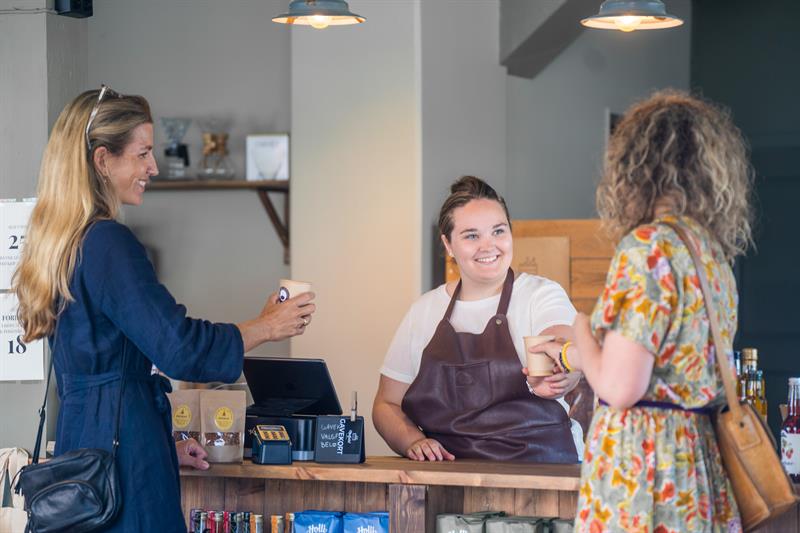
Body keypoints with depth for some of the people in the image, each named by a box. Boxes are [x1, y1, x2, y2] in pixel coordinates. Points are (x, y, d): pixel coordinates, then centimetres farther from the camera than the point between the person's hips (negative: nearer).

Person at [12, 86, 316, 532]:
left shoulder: (64, 243, 15)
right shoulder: (108, 244, -15)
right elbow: (178, 347, -17)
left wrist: (163, 443, 25)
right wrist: (266, 327, -2)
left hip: (78, 439, 10)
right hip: (120, 450, -10)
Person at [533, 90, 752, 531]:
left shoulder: (648, 246, -14)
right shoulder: (712, 249, 11)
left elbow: (618, 388, -18)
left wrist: (582, 334, 2)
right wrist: (567, 356, 33)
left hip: (640, 459, -8)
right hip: (699, 457, 8)